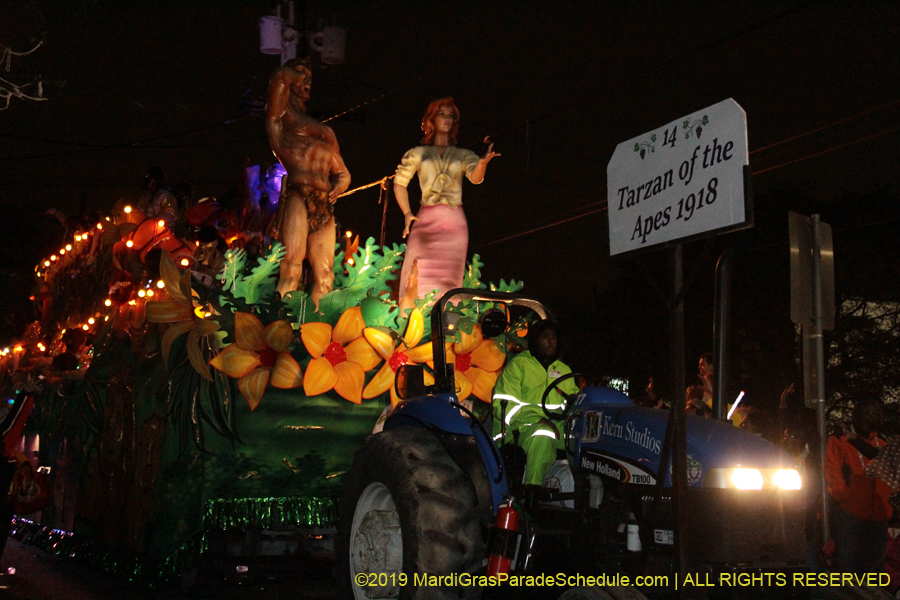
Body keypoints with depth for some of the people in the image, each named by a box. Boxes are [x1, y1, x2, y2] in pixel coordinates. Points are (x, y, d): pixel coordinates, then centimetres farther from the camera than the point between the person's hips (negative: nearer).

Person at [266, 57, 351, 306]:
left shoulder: (323, 130, 30)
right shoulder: (281, 116, 13)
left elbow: (343, 174, 28)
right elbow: (280, 77, -3)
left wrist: (338, 186, 7)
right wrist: (295, 74, 18)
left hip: (324, 204, 6)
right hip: (298, 195, -6)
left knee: (325, 276, -4)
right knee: (292, 268, -20)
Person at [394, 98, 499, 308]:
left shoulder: (463, 155, 13)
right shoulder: (418, 153, 14)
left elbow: (475, 177, -6)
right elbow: (399, 182, 16)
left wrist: (483, 163, -29)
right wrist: (407, 213, 4)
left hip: (454, 220, 0)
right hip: (425, 220, 0)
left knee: (449, 279, -5)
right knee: (418, 277, -11)